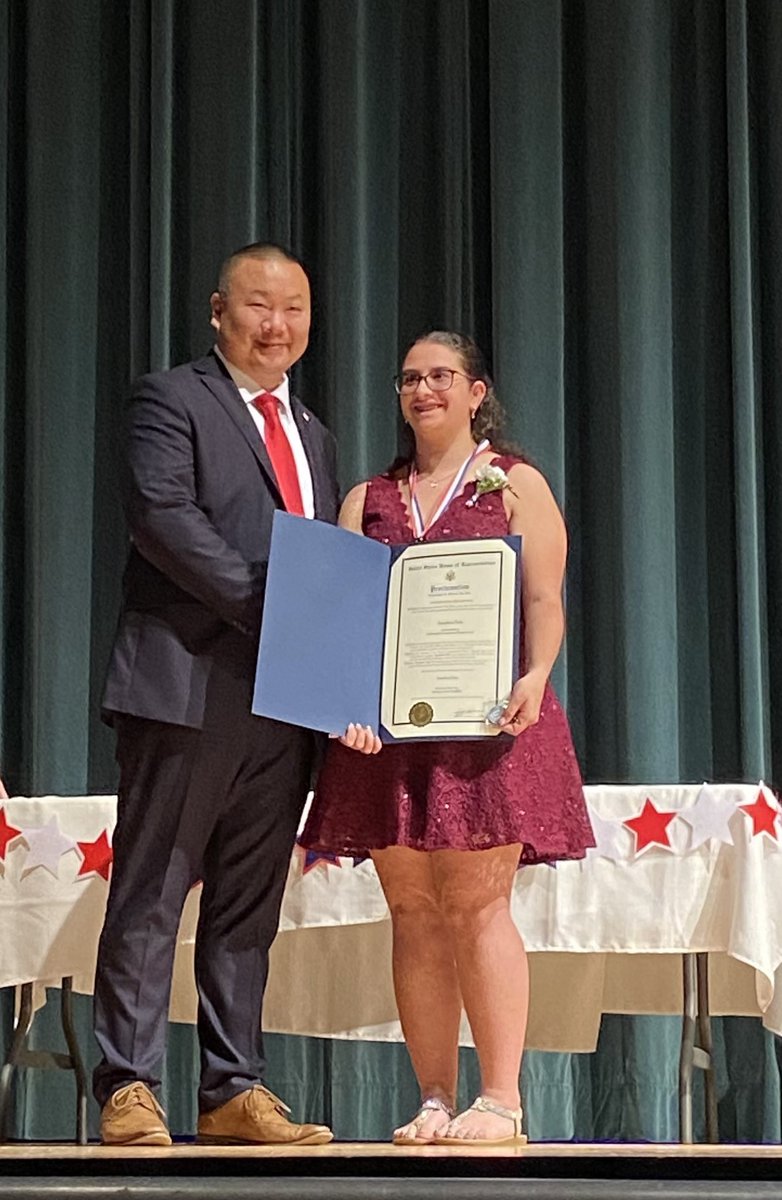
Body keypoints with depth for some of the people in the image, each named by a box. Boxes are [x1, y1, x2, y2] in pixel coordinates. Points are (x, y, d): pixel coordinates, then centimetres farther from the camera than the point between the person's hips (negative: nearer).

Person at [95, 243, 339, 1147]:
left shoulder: (313, 436, 23)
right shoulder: (171, 399, 0)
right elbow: (161, 512, -14)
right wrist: (263, 599, -21)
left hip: (287, 697, 7)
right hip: (189, 687, -7)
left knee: (250, 904, 9)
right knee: (152, 894, -3)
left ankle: (233, 1091, 13)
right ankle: (128, 1091, 0)